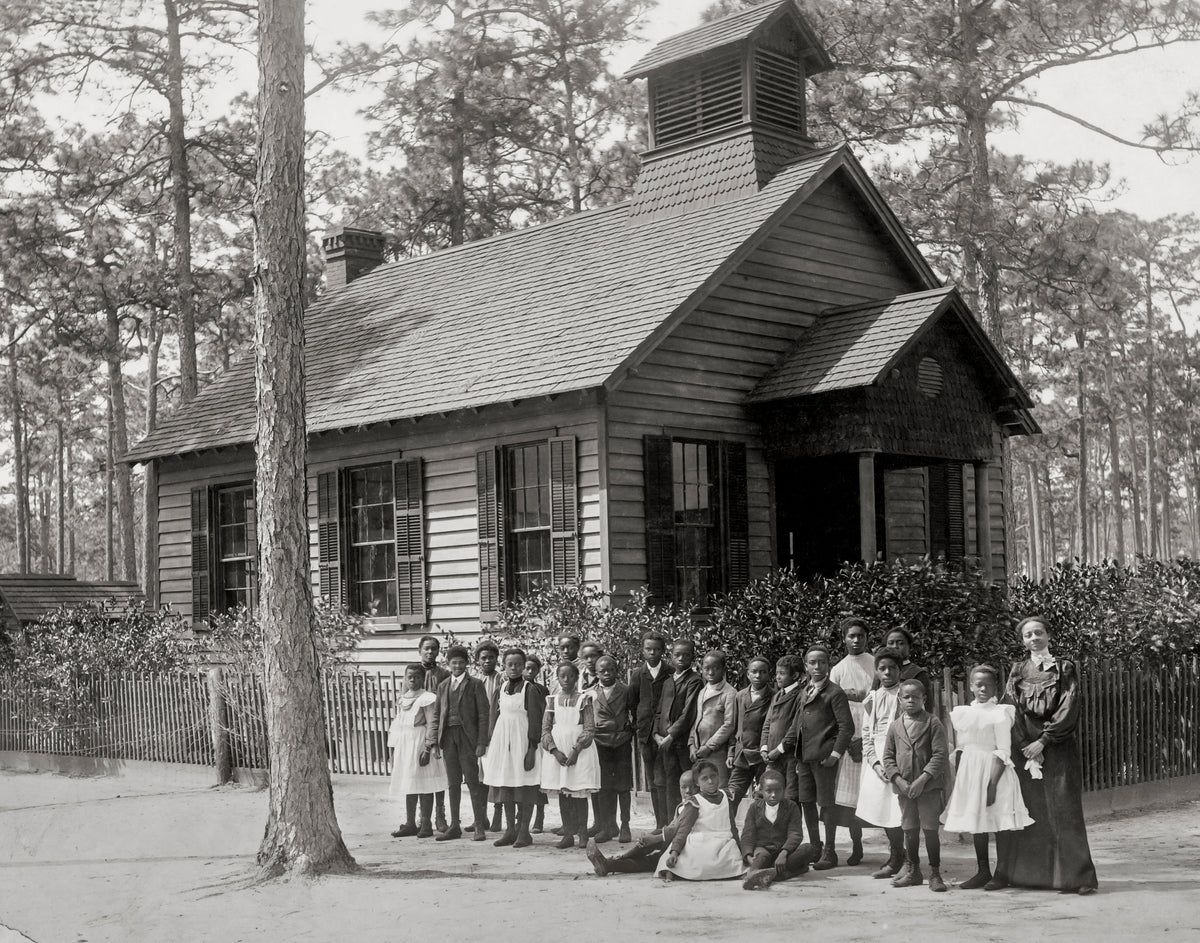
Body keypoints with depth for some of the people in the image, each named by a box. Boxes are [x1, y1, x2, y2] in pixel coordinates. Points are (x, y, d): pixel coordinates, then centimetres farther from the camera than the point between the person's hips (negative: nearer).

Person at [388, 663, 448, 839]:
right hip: (403, 745, 7)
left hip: (420, 744, -7)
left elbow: (432, 725, -11)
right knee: (408, 786, 9)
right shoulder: (402, 699, 15)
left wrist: (427, 749, -17)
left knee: (423, 784, -4)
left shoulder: (428, 698, -7)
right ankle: (410, 824, 15)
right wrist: (393, 749, 14)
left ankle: (426, 824, 1)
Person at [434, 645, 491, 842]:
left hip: (467, 737, -4)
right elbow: (439, 715, 15)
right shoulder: (443, 686, 14)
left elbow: (483, 714, -5)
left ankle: (480, 826, 2)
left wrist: (481, 743, -11)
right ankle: (454, 827, 13)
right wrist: (437, 741, 7)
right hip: (448, 737, 4)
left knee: (473, 782, -4)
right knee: (453, 783, 8)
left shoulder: (475, 684, -1)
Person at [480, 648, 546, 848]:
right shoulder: (499, 691, 11)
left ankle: (524, 832, 4)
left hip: (522, 741, -5)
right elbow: (493, 719, 15)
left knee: (524, 788, -2)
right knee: (505, 788, 7)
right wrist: (490, 744, 10)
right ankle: (510, 830, 14)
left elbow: (534, 721, -7)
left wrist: (532, 749, -13)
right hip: (502, 741, 5)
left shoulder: (530, 690, -4)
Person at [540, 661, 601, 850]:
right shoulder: (552, 700, 8)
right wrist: (555, 751, -10)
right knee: (562, 794, 3)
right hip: (557, 751, 3)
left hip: (579, 751, -3)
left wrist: (576, 750, -15)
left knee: (580, 794, -2)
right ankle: (568, 835, 8)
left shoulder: (584, 699, 1)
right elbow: (545, 729, 4)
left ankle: (582, 834, 4)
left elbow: (590, 729, -4)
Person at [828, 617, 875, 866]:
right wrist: (849, 741, -4)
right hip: (849, 739, 1)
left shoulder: (876, 665, 6)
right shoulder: (837, 670, 9)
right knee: (849, 795, 0)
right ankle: (856, 846, 9)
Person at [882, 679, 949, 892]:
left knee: (930, 829, -4)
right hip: (904, 787, 4)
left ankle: (935, 873, 7)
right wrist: (898, 780, -6)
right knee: (909, 830, 11)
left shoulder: (933, 723, -3)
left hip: (929, 786, -4)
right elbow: (888, 757, 9)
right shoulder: (895, 726, 9)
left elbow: (940, 754, -9)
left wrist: (923, 779, -16)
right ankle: (912, 872, 23)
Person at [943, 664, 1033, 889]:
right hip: (970, 770, 6)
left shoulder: (1000, 713, -8)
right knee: (975, 821, 11)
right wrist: (958, 780, 9)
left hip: (993, 771, -6)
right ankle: (983, 870, 21)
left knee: (1000, 822, -5)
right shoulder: (962, 713, 9)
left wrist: (992, 784, -19)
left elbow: (1003, 752, -13)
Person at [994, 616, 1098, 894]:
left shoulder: (1065, 669, 4)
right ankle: (1009, 873, 8)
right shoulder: (1018, 671, 11)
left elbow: (1068, 710, -5)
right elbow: (1011, 708, 3)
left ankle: (1076, 876, -4)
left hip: (1057, 747, -2)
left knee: (1063, 809, -7)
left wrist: (1043, 741, -12)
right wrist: (1026, 748, -9)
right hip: (1023, 746, 3)